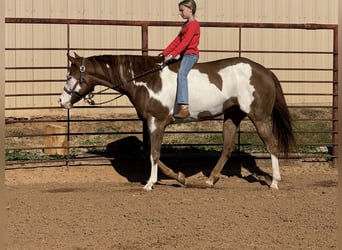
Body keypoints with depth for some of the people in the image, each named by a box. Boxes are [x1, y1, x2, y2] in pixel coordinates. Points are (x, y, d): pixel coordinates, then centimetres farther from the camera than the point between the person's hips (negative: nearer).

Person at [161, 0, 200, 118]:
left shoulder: (193, 24, -10)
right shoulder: (185, 25, 21)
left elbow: (185, 42, -21)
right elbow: (177, 41, 20)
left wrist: (172, 55, -27)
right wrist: (164, 53, 12)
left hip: (190, 54, -11)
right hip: (184, 55, 11)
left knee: (181, 74, -32)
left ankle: (184, 108, -43)